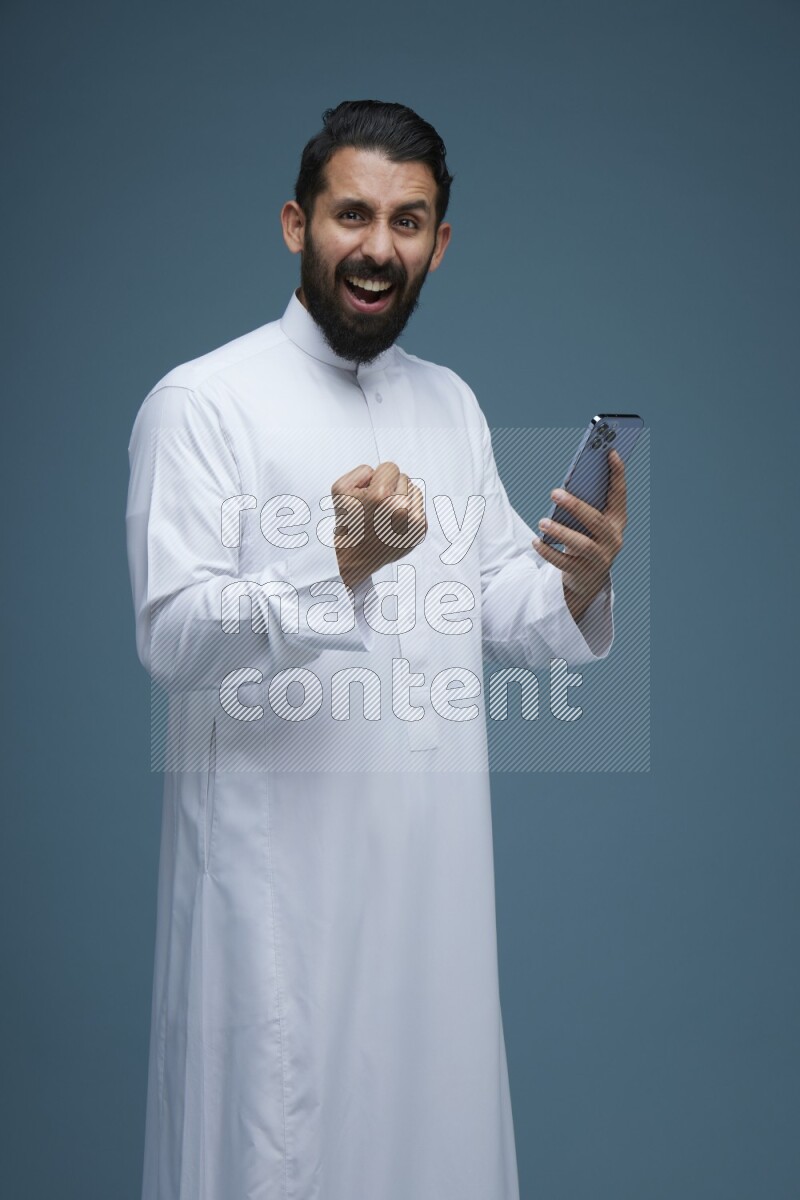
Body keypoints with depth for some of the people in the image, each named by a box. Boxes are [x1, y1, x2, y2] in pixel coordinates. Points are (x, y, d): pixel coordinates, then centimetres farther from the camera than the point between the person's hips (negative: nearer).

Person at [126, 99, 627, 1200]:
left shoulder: (453, 404, 12)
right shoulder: (203, 401, -9)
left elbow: (497, 605, 12)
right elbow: (172, 637, -17)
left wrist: (578, 582, -10)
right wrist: (341, 560, -32)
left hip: (435, 859, 6)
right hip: (279, 870, -6)